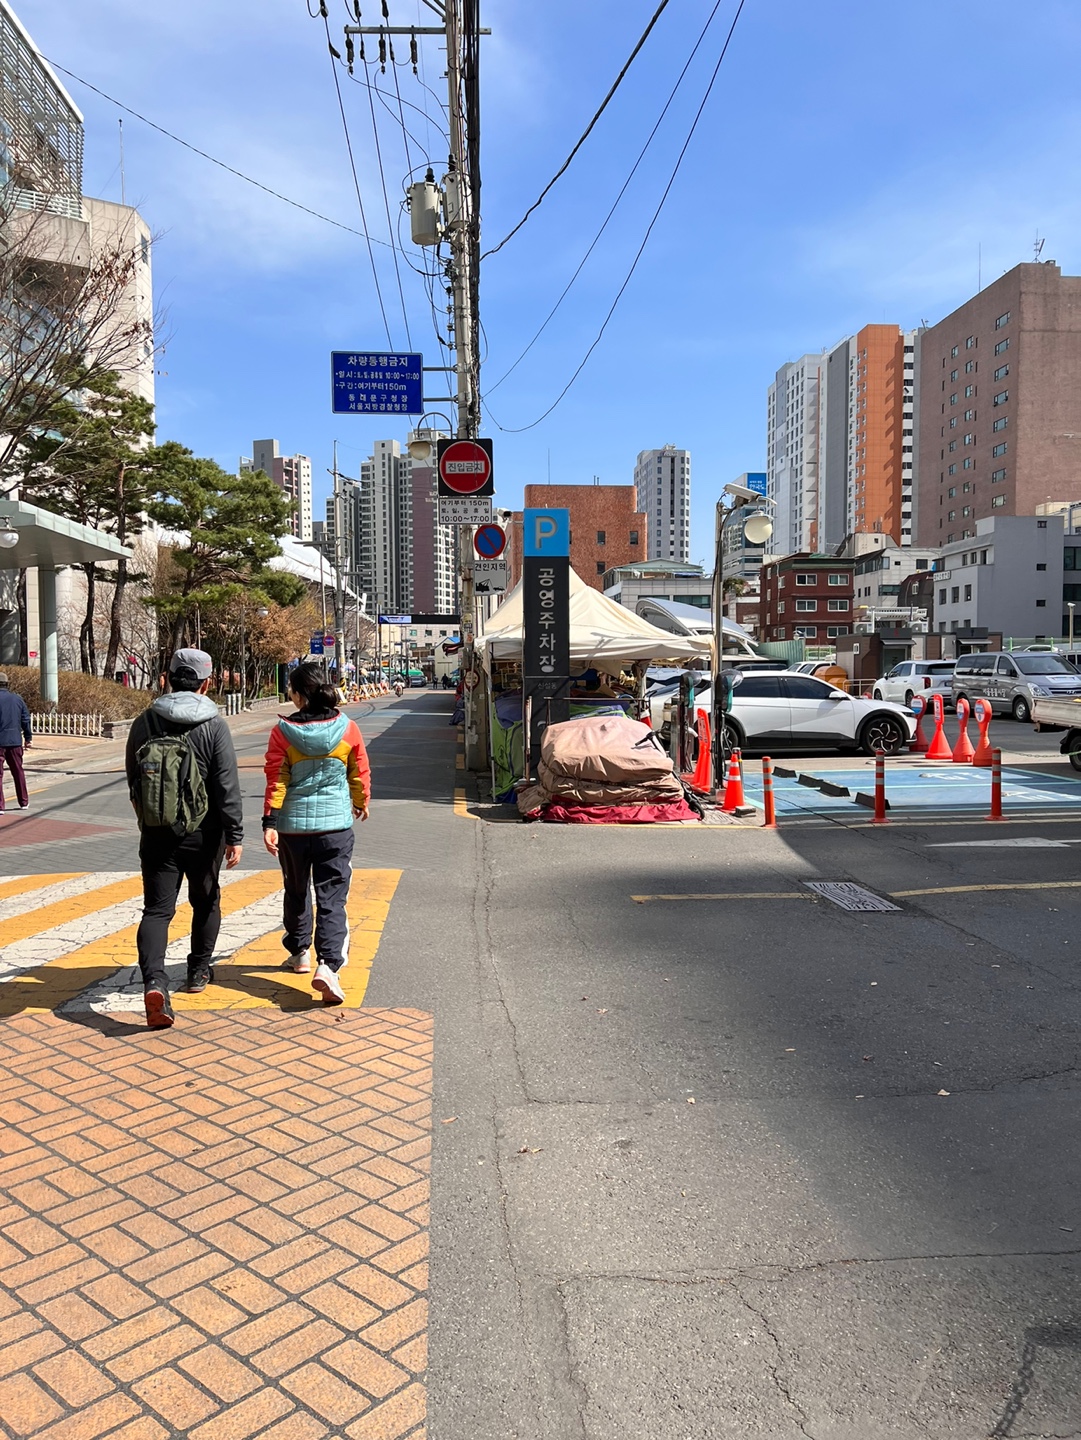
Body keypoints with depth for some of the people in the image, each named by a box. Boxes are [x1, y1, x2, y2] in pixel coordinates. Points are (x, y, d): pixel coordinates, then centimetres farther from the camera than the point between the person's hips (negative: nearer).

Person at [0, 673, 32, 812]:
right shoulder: (18, 699, 6)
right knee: (18, 771, 17)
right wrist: (28, 738, 17)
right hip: (15, 741, 5)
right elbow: (26, 720, 9)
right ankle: (24, 802, 25)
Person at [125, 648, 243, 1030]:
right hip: (203, 834, -1)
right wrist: (235, 836, -6)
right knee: (206, 901, 19)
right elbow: (228, 787, -13)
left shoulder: (143, 723, 0)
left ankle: (154, 980, -18)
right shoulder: (213, 726, -11)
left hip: (155, 834, 2)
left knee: (156, 908, 2)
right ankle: (199, 971, 31)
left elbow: (133, 781, 11)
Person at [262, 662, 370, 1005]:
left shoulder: (283, 732, -6)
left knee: (296, 892, 20)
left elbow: (276, 779, -8)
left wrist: (269, 821, -6)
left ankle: (299, 954, 35)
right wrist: (361, 803, 24)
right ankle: (327, 965, -16)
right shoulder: (346, 728, -2)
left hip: (293, 823, 1)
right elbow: (360, 772, 7)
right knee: (332, 898, -1)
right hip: (336, 823, 0)